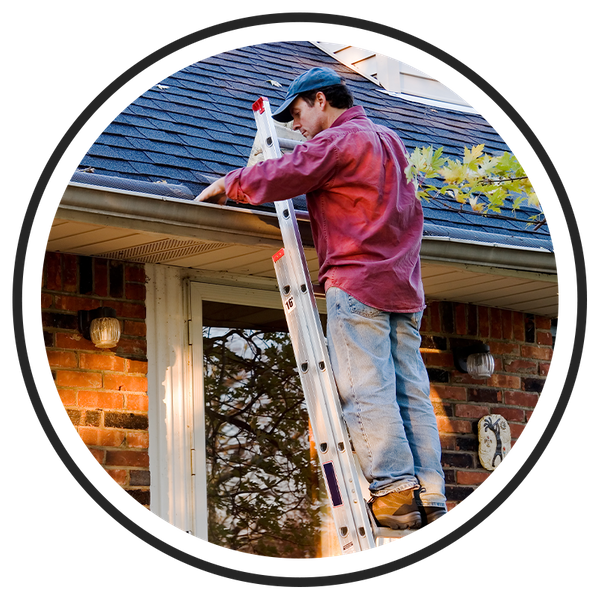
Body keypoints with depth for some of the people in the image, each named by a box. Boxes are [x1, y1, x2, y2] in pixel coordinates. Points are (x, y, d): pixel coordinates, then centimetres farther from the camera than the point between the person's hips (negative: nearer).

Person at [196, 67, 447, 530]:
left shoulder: (336, 141, -5)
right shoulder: (389, 140, 23)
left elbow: (279, 178, -11)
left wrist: (228, 184, 6)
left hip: (357, 281, -8)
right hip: (404, 284, 8)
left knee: (366, 388, -10)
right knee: (411, 391, 2)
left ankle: (395, 490, -17)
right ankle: (430, 497, -4)